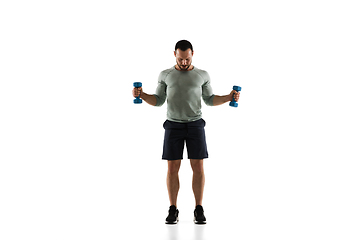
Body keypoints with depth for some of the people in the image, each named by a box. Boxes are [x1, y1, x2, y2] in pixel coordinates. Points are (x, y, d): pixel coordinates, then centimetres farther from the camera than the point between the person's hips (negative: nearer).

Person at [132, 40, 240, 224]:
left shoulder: (202, 75, 8)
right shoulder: (165, 75, 7)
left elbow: (210, 100, 12)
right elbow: (158, 101, 8)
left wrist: (229, 97, -5)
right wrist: (141, 95, -11)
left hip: (195, 125, 0)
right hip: (173, 126, 0)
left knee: (198, 166, -4)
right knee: (172, 167, -2)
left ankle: (199, 210, 5)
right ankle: (173, 211, 7)